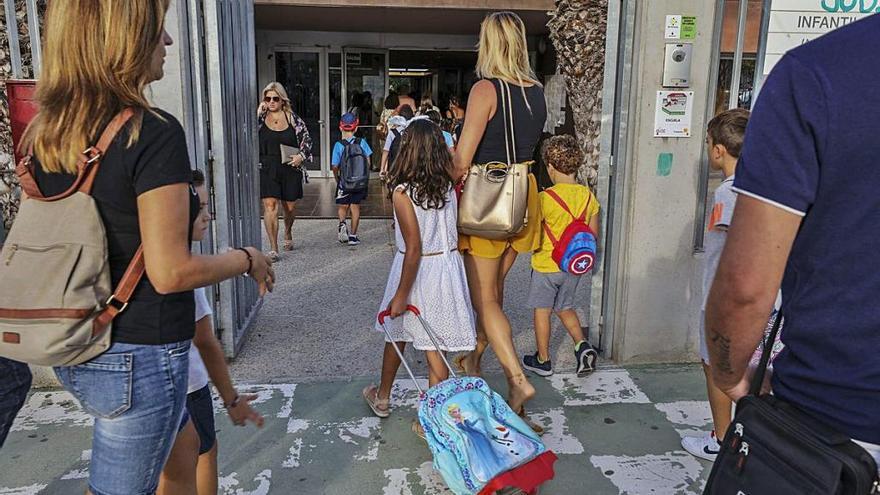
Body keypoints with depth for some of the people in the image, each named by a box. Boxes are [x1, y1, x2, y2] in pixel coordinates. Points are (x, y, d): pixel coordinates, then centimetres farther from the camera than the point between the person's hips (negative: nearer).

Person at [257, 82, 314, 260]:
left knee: (290, 207, 13)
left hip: (290, 169, 1)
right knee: (270, 205, -11)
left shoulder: (292, 118, 4)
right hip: (267, 170, -1)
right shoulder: (261, 117, 4)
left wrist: (301, 155, -6)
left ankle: (288, 234, 44)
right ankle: (273, 248, -7)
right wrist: (258, 112, -14)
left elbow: (306, 138, 8)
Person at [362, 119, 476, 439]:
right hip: (448, 265, 4)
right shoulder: (448, 186, -3)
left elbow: (414, 249, -20)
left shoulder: (403, 192, -18)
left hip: (418, 271, -3)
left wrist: (401, 295, -14)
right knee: (435, 347, 10)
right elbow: (453, 230, 2)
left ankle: (382, 398, 41)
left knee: (397, 334, 20)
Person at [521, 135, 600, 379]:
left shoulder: (546, 198, -19)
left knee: (542, 310, 10)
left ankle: (543, 360, 19)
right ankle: (582, 345, 8)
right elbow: (593, 233, 6)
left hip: (546, 265, -5)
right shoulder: (588, 195, -2)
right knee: (565, 308, 24)